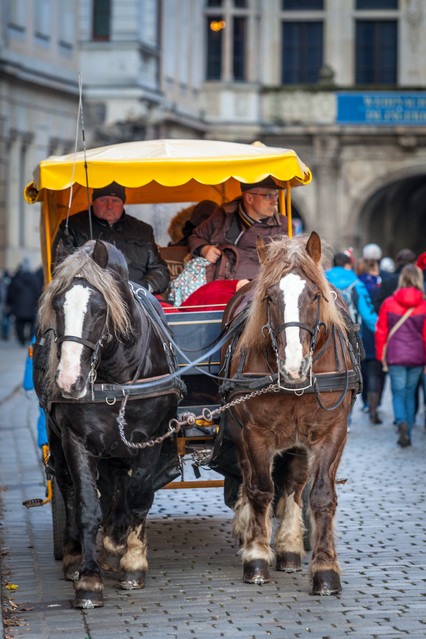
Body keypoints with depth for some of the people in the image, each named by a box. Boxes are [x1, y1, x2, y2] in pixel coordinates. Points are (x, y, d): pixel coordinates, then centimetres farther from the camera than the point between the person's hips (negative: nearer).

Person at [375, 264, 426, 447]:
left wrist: (380, 355, 12)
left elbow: (380, 332, 2)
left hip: (395, 356, -1)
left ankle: (402, 422, -25)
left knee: (398, 394, 4)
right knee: (410, 393, 14)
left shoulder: (388, 303, -3)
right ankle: (407, 434, 15)